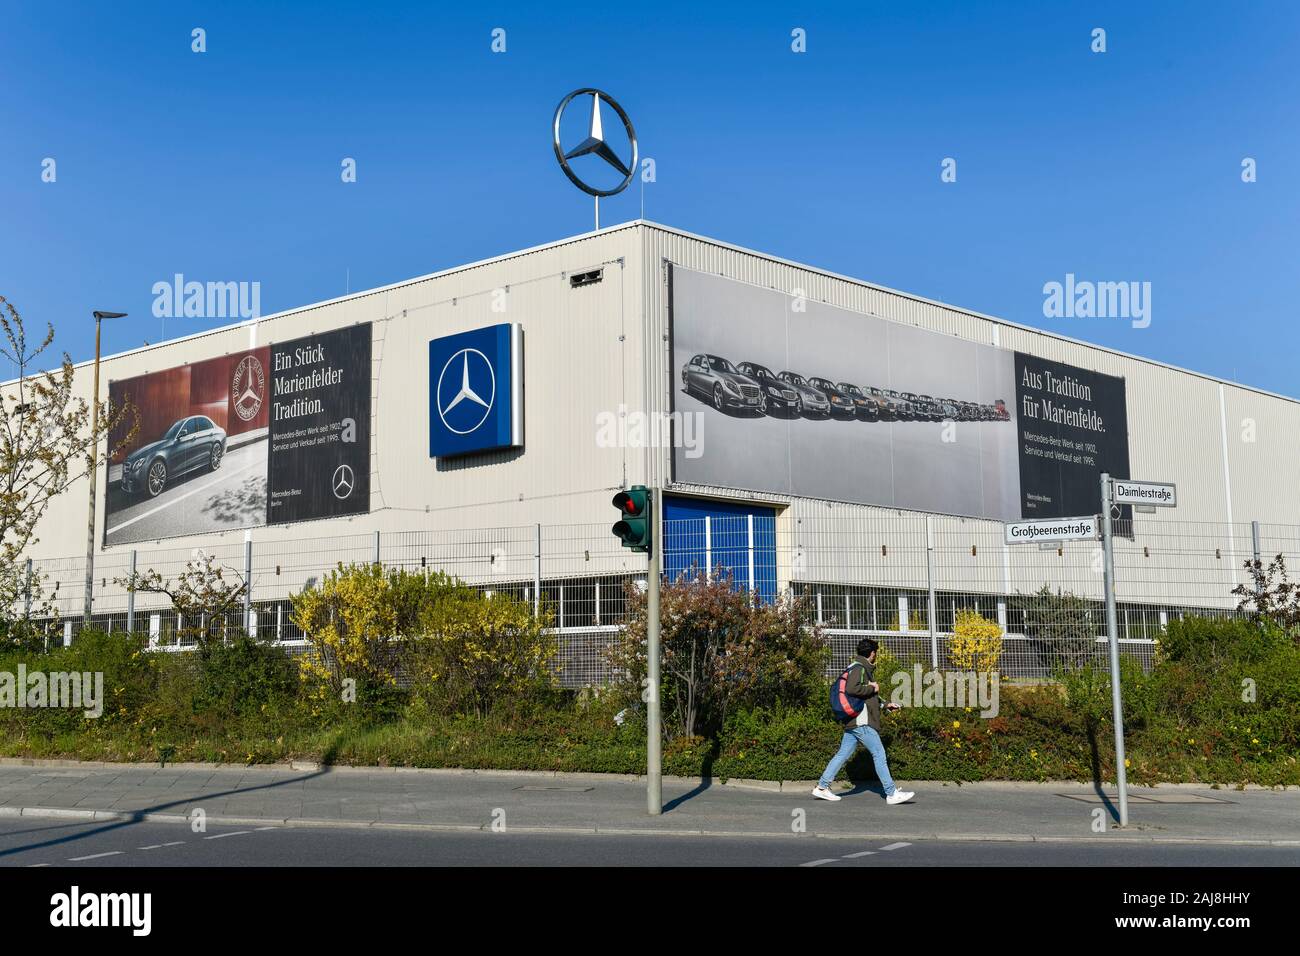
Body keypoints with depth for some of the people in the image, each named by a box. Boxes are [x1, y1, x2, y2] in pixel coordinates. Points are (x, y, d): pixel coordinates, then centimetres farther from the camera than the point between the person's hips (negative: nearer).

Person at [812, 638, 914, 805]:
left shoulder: (863, 668, 22)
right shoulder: (858, 668, -10)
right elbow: (852, 689, -27)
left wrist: (885, 705, 33)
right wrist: (872, 688, -14)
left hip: (852, 723, 10)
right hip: (861, 722, -10)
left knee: (842, 754, 10)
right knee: (879, 755, -7)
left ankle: (822, 787, 11)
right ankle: (892, 794, -6)